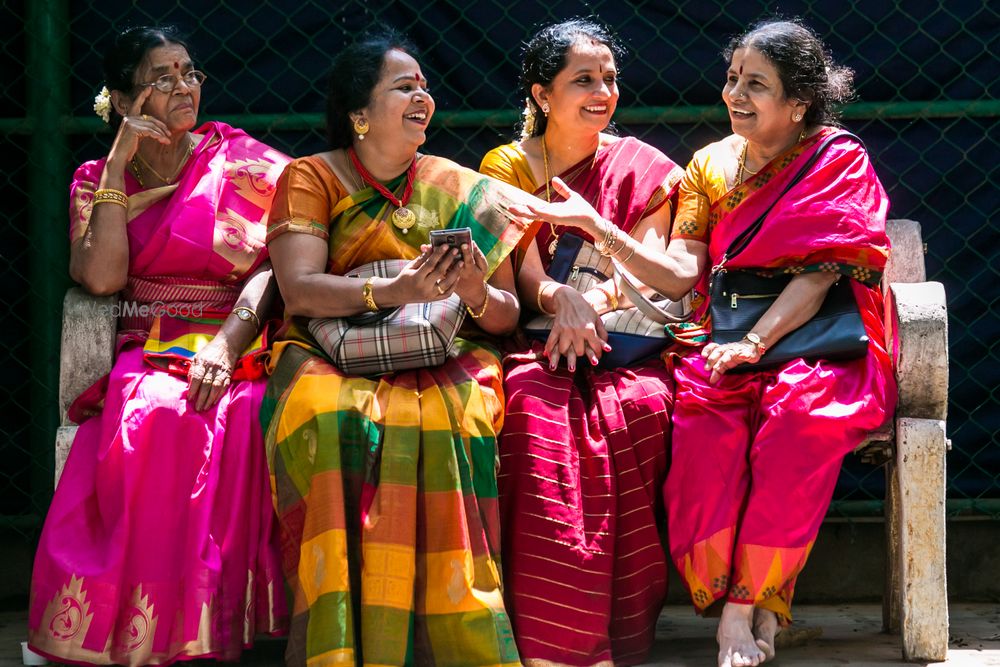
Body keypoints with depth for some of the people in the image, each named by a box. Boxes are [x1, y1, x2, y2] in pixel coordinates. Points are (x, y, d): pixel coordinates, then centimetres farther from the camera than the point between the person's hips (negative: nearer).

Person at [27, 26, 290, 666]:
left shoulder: (243, 163, 11)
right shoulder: (97, 180, 16)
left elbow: (273, 267, -1)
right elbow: (101, 276, -2)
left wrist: (225, 346, -18)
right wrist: (119, 163, -1)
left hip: (235, 358, -1)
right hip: (144, 362, 1)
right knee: (151, 418, -35)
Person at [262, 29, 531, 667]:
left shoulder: (463, 190, 12)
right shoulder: (312, 178, 7)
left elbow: (507, 315, 9)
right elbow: (299, 290, -9)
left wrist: (478, 296, -16)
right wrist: (395, 290, -24)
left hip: (447, 356, 1)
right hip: (333, 354, -1)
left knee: (445, 420, -34)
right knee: (327, 419, -35)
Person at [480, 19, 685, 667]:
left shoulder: (643, 169, 12)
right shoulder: (507, 167, 12)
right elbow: (526, 273, -1)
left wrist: (593, 302, -21)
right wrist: (562, 298, -25)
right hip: (537, 344, 0)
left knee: (640, 404, -34)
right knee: (535, 406, -35)